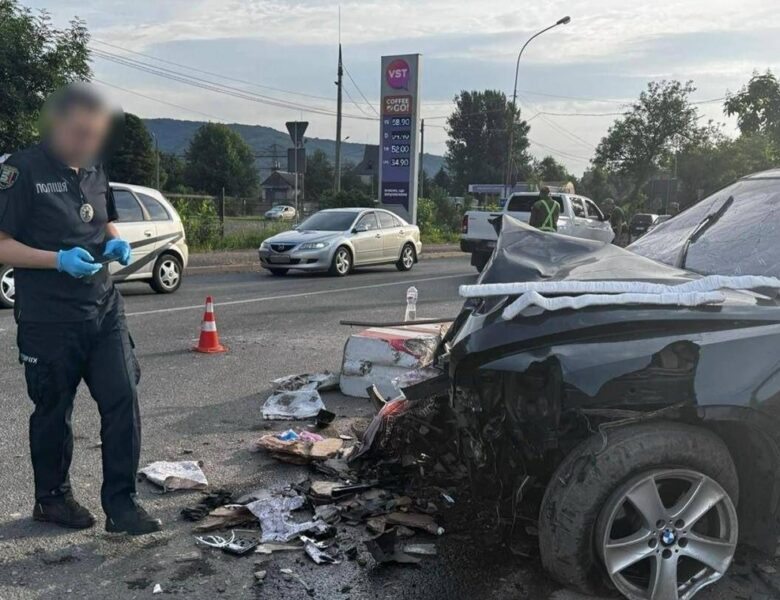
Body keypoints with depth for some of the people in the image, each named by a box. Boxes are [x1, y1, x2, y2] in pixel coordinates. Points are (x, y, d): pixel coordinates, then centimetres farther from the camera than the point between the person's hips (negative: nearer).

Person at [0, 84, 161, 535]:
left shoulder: (94, 169, 10)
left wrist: (116, 242, 2)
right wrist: (60, 260, -23)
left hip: (104, 310, 5)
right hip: (49, 319, -5)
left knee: (123, 400, -2)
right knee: (54, 412, 9)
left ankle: (121, 503, 8)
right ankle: (52, 498, 30)